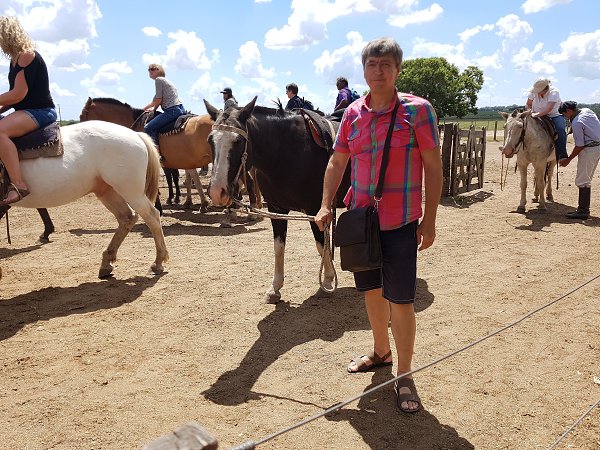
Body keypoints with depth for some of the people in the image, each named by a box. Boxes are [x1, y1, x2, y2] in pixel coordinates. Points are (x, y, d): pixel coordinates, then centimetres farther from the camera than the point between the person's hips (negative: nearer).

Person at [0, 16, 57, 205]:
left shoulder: (27, 56, -12)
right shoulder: (16, 59, 17)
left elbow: (18, 94, -19)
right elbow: (15, 95, 19)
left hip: (41, 111, -11)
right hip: (27, 111, 11)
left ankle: (18, 184, -33)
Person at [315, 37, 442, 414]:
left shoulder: (418, 110, -8)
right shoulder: (353, 113, 5)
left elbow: (433, 167, -7)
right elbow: (337, 162, 11)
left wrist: (430, 220, -9)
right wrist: (326, 206, 1)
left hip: (401, 222, -5)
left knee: (400, 298, 0)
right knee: (371, 289, 17)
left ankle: (405, 376, 17)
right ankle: (381, 352, 40)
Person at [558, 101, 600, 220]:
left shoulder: (576, 123, -20)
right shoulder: (587, 110, 6)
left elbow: (579, 146, -18)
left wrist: (568, 160, -9)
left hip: (589, 149, -10)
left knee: (582, 180, -6)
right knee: (586, 179, 15)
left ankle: (583, 211, -6)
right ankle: (584, 208, 19)